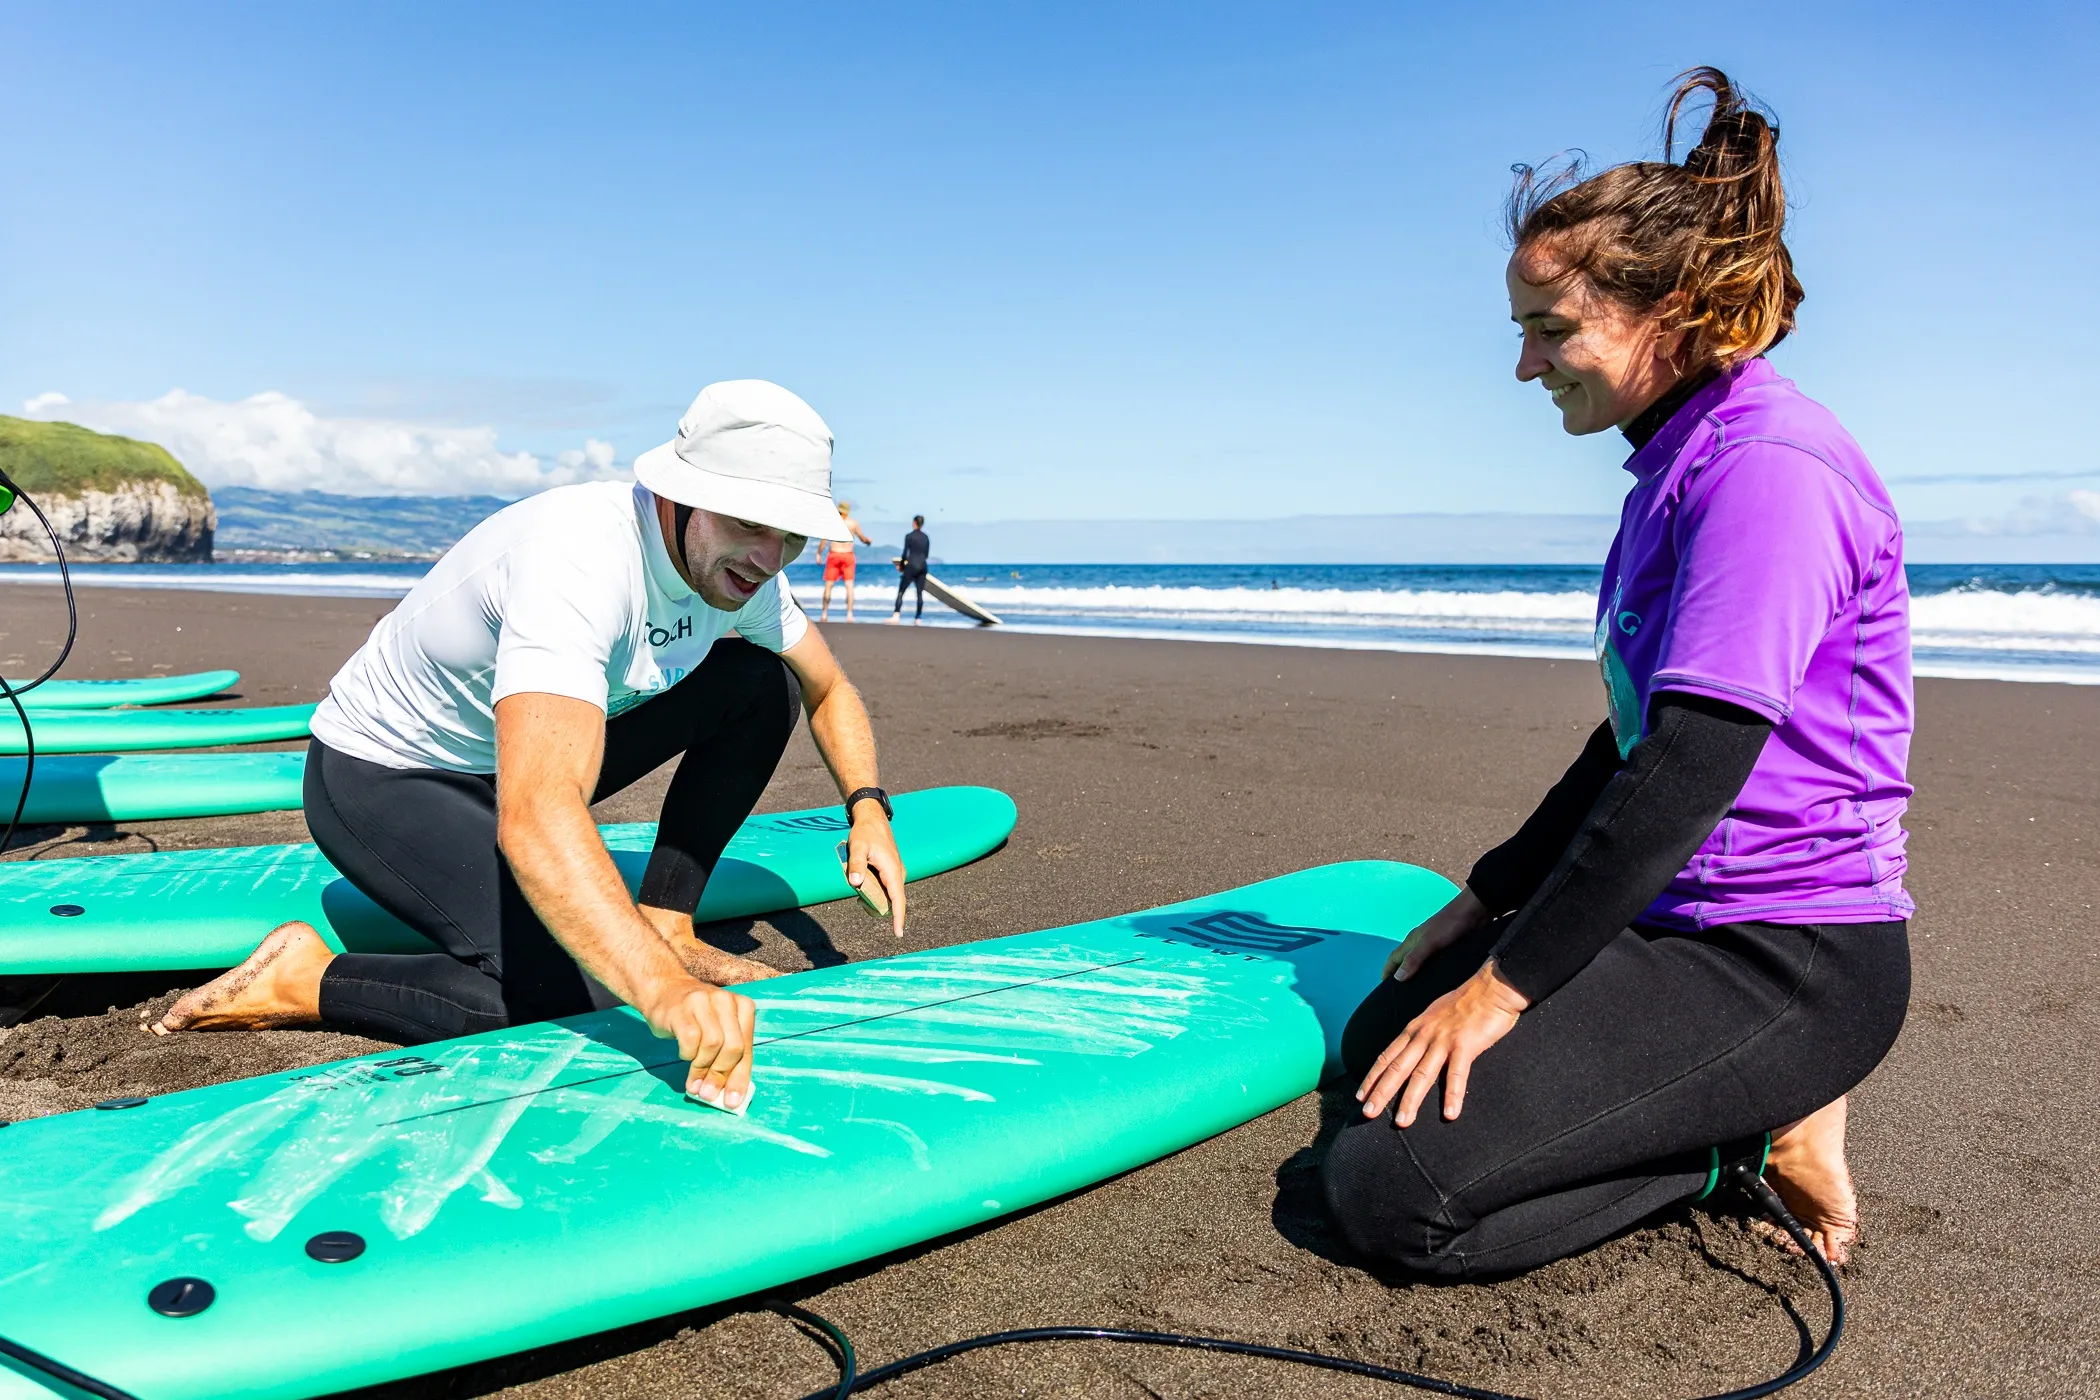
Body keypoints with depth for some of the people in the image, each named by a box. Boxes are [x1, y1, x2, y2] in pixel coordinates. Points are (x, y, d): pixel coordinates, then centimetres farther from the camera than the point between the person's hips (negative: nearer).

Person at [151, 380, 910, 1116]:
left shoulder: (738, 566, -12)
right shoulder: (579, 556, -38)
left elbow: (829, 690, 6)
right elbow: (533, 817, -52)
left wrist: (868, 808, -12)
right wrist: (664, 990, -63)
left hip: (521, 747, 8)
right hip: (379, 779, -8)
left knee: (762, 683, -7)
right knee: (573, 995, -28)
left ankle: (666, 924, 1)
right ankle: (306, 978, -7)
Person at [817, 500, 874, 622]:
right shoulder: (853, 523, 0)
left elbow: (824, 540, -7)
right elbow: (863, 539, 9)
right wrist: (869, 541, 30)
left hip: (833, 555, 0)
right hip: (848, 555, 0)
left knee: (828, 585, 7)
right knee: (849, 586, 2)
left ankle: (824, 614, 8)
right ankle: (849, 614, -6)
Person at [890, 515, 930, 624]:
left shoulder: (909, 536, -6)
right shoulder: (926, 537, 10)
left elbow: (905, 554, -6)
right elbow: (927, 554, 13)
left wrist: (901, 565, 8)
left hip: (912, 566, -5)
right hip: (923, 566, 5)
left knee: (901, 592, -3)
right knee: (920, 593, 5)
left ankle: (896, 616, -16)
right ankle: (917, 619, 3)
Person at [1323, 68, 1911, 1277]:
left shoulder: (1768, 463, -20)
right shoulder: (1678, 466, 12)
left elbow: (1696, 765, -25)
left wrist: (1507, 983, -19)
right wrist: (1488, 903, 17)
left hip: (1783, 964, -10)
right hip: (1685, 922, 10)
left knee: (1392, 1192, -18)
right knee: (1379, 1047, 17)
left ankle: (1764, 1132, 0)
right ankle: (1752, 1105, 12)